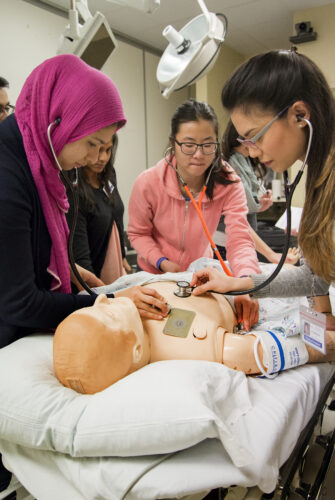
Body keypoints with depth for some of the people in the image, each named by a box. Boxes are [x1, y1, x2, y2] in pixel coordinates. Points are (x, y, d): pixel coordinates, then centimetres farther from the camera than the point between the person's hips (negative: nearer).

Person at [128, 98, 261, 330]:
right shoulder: (148, 183, -24)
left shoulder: (229, 183, -23)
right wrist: (162, 262, -26)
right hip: (156, 274, -1)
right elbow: (138, 233, -9)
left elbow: (240, 239, -32)